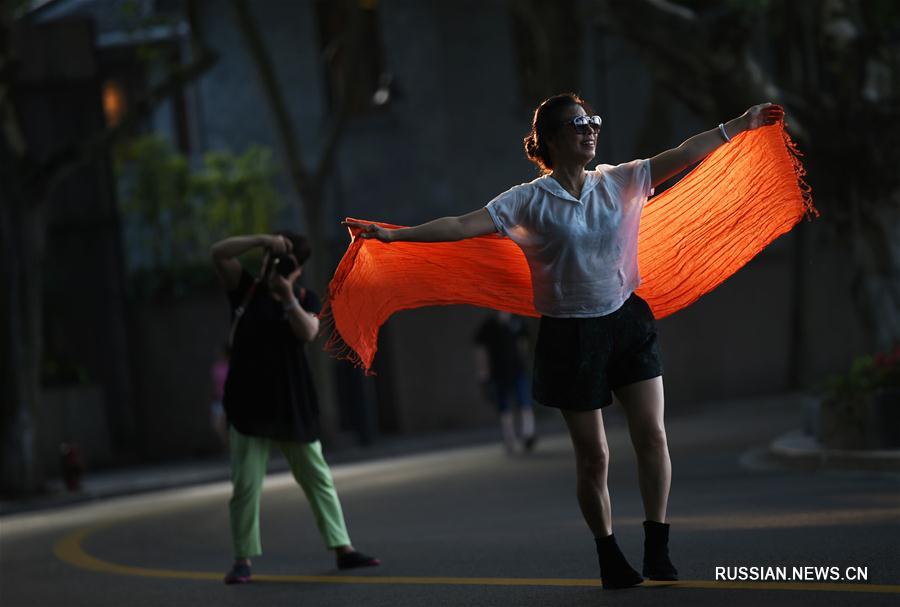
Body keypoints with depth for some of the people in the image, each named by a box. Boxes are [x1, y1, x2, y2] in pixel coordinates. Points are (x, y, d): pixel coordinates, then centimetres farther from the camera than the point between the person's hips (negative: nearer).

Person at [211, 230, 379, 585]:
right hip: (249, 405, -2)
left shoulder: (305, 300, 6)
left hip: (293, 406, 2)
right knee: (245, 484, -2)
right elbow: (218, 253, -11)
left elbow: (308, 333, -14)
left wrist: (287, 297, -24)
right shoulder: (246, 290, 2)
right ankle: (243, 560, 6)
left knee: (317, 478, 6)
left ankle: (343, 549, 10)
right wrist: (263, 239, -20)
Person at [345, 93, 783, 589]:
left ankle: (657, 550, 2)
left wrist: (744, 123, -5)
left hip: (627, 321, 3)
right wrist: (393, 235, -24)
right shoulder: (530, 201, -8)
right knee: (592, 456, 4)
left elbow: (686, 153, 0)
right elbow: (464, 225, -15)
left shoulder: (620, 182, 2)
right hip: (572, 336, -3)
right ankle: (609, 557, 18)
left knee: (651, 433, -6)